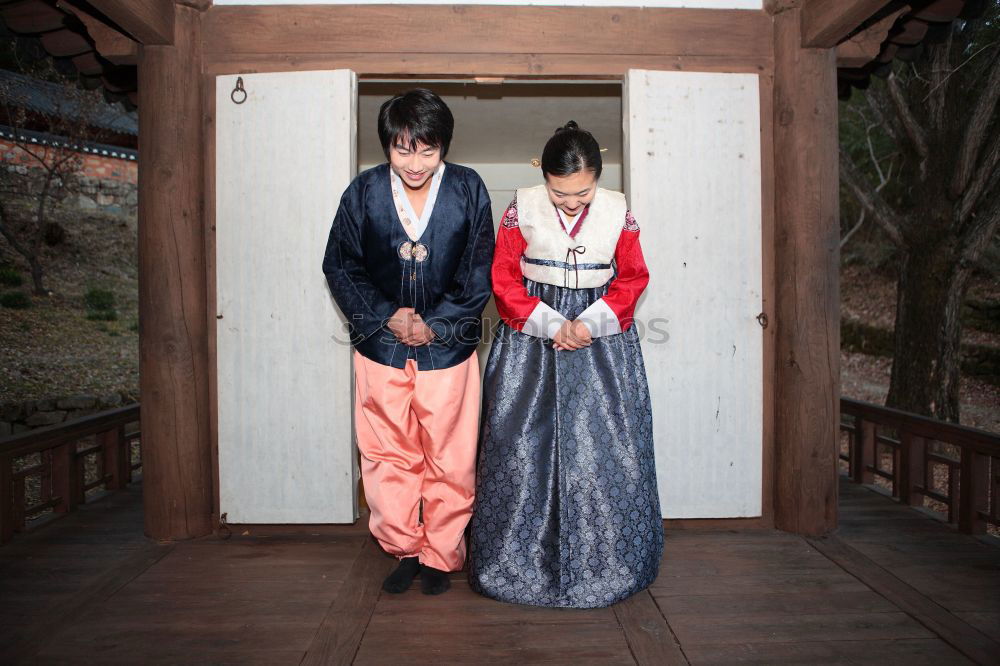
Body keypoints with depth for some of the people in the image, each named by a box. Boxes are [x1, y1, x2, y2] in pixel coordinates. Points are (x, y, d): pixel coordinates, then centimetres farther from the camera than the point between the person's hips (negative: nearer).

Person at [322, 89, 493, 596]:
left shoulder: (468, 189, -5)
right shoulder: (364, 191, -3)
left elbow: (480, 272, -2)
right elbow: (340, 267, 3)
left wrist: (436, 323, -9)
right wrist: (385, 316, -8)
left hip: (449, 348, -1)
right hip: (381, 348, 1)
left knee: (450, 461, 7)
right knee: (386, 458, 9)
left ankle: (441, 556, 26)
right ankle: (404, 550, 29)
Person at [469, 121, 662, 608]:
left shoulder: (618, 211, -1)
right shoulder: (522, 209, -4)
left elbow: (632, 278, 4)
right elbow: (504, 279, -2)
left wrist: (590, 323, -11)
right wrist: (550, 324, -12)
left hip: (603, 341, 1)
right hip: (531, 338, -1)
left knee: (604, 447, 1)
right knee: (523, 444, 0)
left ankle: (601, 563, 19)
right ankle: (520, 561, 18)